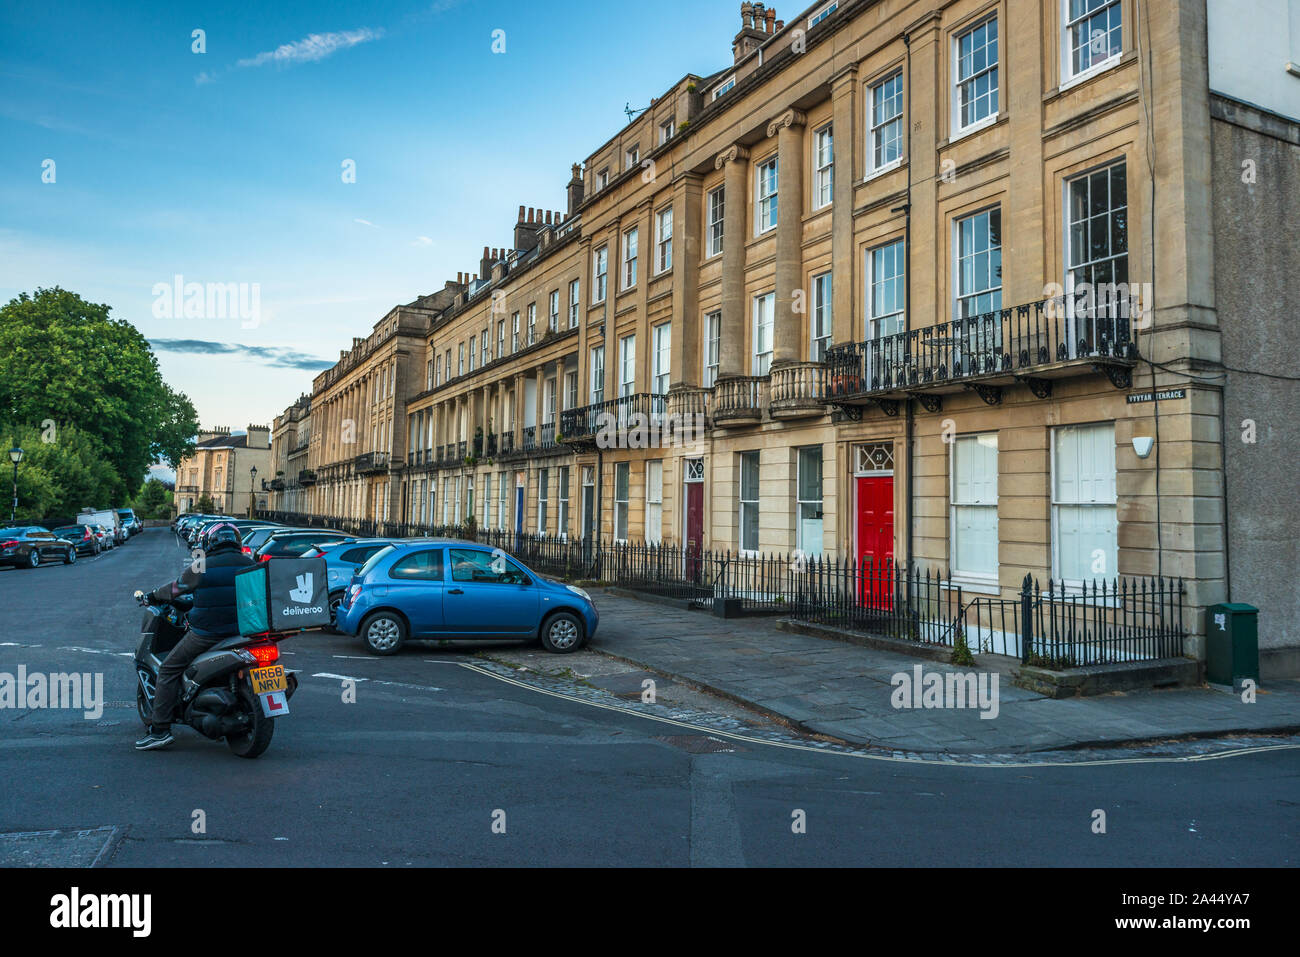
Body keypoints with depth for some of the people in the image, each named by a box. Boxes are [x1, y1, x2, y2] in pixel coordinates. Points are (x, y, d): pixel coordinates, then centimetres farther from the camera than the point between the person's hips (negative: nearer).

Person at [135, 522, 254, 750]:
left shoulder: (200, 567, -6)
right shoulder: (250, 564, 4)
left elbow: (175, 589, 7)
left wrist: (153, 595, 27)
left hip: (207, 633, -5)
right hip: (243, 631, 5)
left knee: (168, 670, 9)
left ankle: (160, 729, 4)